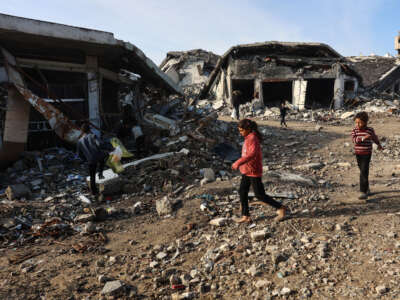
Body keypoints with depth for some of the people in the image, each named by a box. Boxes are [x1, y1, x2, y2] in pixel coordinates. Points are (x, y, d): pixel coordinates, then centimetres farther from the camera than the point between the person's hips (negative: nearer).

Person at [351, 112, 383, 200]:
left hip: (367, 154, -3)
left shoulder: (370, 130, -6)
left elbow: (374, 137, 15)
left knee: (364, 173, -12)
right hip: (358, 154, 3)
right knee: (363, 172, 16)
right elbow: (354, 140, -20)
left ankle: (363, 192, -10)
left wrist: (379, 145, 32)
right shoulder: (354, 130, -4)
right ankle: (367, 188, 34)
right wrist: (363, 138, -37)